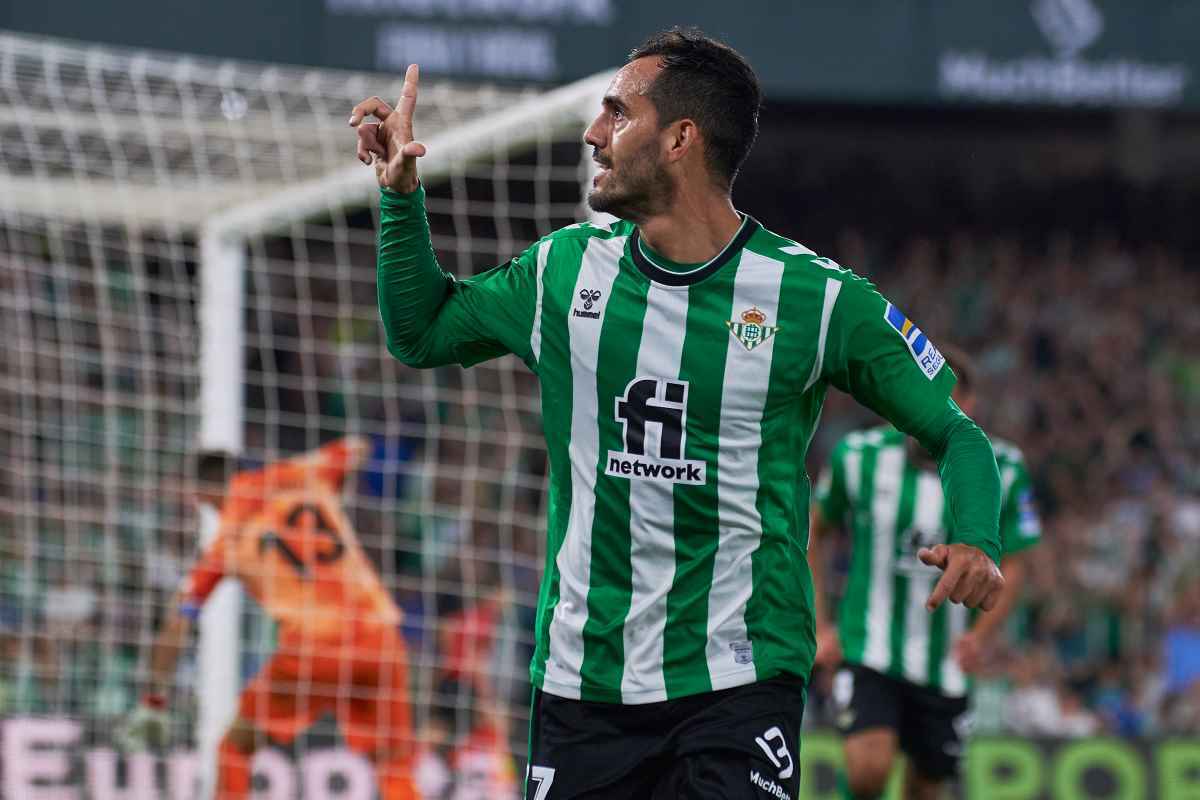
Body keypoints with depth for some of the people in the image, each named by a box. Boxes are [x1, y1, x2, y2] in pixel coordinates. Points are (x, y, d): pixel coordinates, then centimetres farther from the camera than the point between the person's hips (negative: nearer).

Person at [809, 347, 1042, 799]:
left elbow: (1013, 566, 0)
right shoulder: (860, 456, -7)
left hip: (946, 665, 2)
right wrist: (820, 625, 2)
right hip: (869, 654, -2)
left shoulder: (1001, 470, -6)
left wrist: (982, 635, -17)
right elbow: (814, 532, 9)